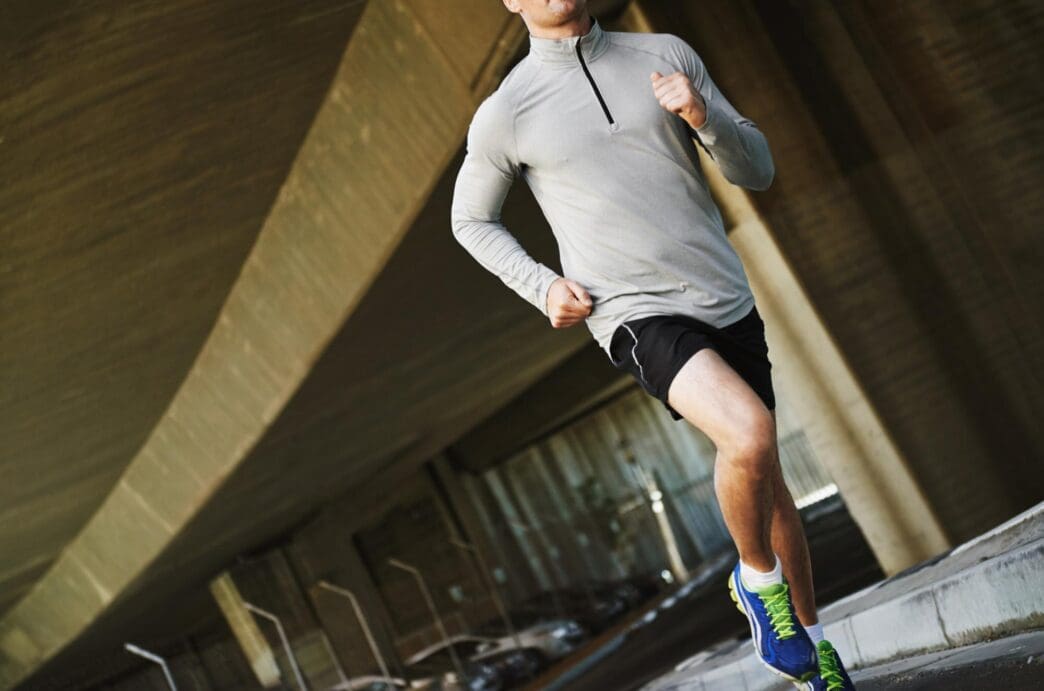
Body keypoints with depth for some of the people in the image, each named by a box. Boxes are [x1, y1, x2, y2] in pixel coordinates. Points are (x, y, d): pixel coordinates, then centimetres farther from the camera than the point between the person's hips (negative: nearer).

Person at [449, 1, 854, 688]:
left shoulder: (667, 57, 7)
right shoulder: (504, 114, -1)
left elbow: (757, 169, 10)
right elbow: (471, 219, 15)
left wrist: (703, 116, -10)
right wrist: (541, 286, 1)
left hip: (727, 298, 4)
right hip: (636, 315, -4)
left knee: (765, 478, 12)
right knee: (751, 435, -28)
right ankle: (758, 578, -1)